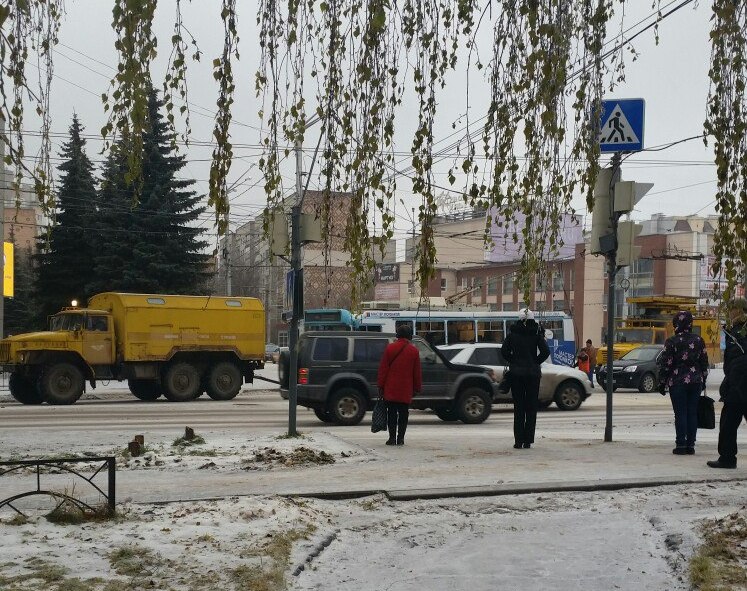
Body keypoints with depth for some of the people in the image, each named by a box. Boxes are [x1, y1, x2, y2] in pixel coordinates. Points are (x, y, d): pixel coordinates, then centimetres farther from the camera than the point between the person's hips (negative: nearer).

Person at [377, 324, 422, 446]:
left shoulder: (390, 348, -1)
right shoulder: (414, 350, 0)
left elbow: (383, 368, -1)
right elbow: (417, 372, 4)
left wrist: (381, 386, 4)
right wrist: (417, 388, 12)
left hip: (391, 389, 0)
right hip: (406, 390, 0)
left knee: (392, 413, 4)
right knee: (403, 414, 6)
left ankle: (392, 437, 2)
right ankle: (400, 438, 4)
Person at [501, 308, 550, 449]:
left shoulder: (512, 333, 0)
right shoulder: (536, 334, -2)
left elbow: (504, 351, -7)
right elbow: (545, 352, -10)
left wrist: (513, 361, 6)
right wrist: (535, 362, 3)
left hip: (516, 373, 1)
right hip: (533, 373, 0)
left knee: (518, 407, 6)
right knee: (531, 407, 6)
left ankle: (519, 440, 3)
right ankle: (528, 441, 4)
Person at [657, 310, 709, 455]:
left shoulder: (671, 341, -8)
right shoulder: (699, 340, 4)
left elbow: (665, 364, -8)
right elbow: (704, 363, 11)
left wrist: (662, 383, 0)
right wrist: (703, 381, 20)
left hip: (677, 382, -4)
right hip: (696, 382, 4)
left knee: (680, 414, 0)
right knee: (692, 413, 7)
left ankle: (681, 445, 0)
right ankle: (690, 445, 9)